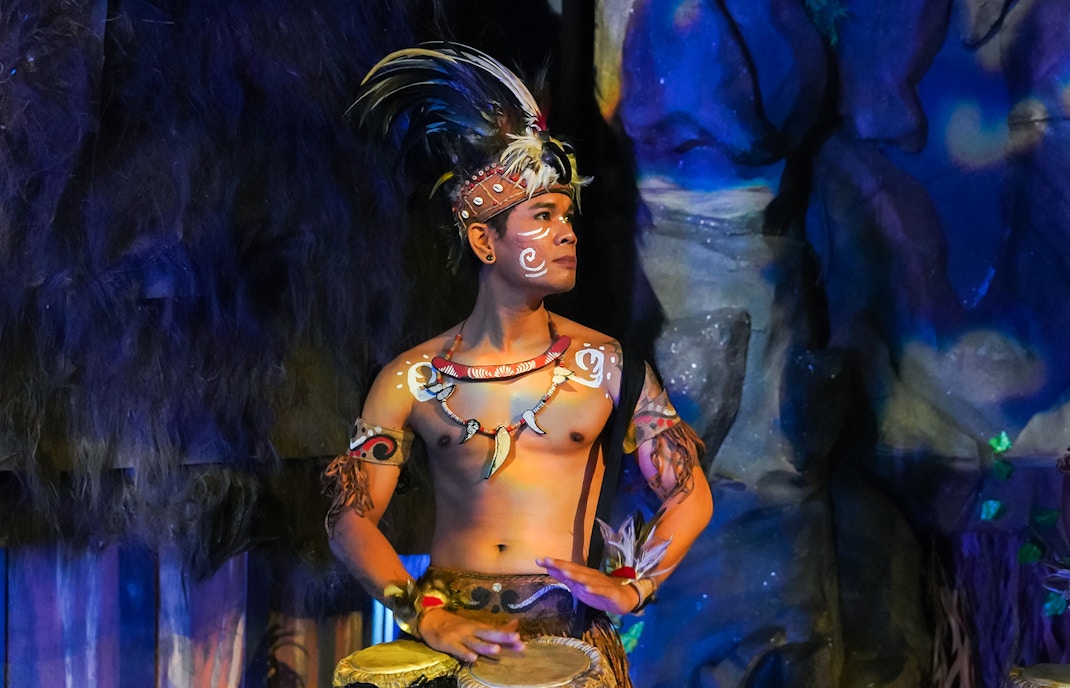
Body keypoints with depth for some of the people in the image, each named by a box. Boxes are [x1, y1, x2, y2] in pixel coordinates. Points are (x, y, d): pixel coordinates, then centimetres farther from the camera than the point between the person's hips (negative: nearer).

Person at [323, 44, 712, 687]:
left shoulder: (606, 364, 3)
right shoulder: (410, 380, 2)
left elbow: (690, 495, 6)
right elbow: (352, 519, 1)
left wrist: (633, 587, -8)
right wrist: (426, 617, -12)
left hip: (568, 632, 0)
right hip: (449, 629, 0)